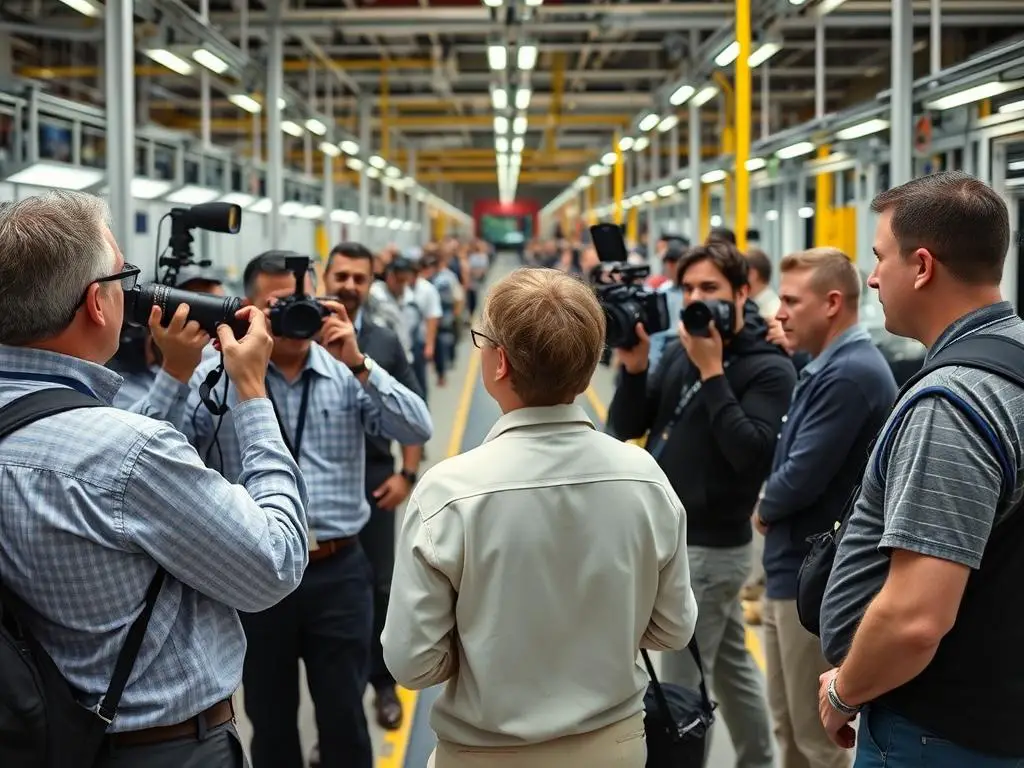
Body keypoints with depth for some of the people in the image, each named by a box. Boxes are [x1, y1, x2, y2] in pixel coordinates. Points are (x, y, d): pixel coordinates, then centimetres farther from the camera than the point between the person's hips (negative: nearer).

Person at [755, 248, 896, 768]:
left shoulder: (850, 374, -21)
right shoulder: (829, 367, 12)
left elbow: (802, 477, -24)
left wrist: (763, 511, -4)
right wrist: (772, 512, -2)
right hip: (793, 569, 10)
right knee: (789, 725, 20)